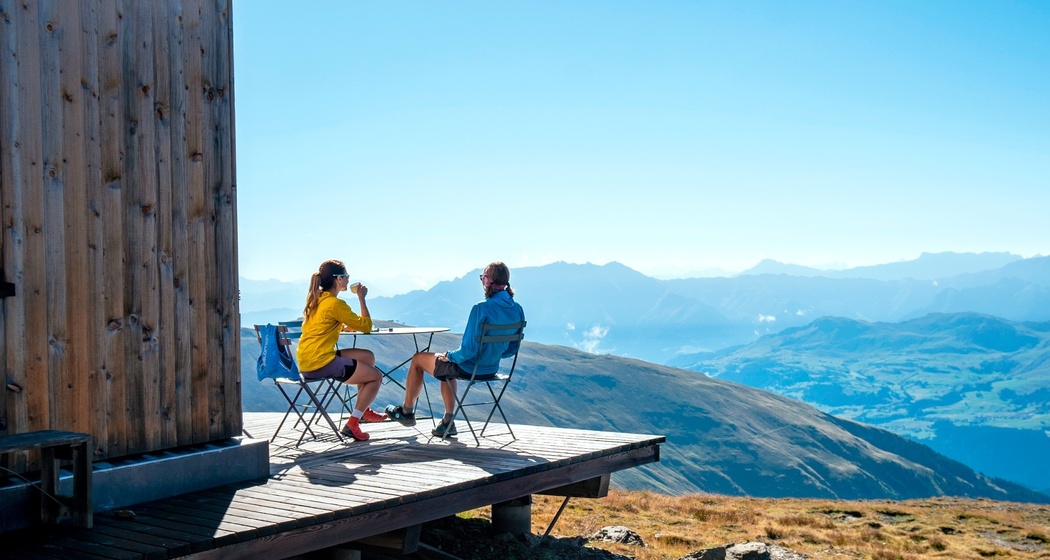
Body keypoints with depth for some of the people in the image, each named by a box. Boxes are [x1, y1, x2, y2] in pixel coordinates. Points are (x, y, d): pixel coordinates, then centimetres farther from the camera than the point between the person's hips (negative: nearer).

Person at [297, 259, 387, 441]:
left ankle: (363, 410, 27)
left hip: (306, 362, 9)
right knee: (376, 376, 2)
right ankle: (352, 424, -1)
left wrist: (346, 326, 14)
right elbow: (366, 326, -8)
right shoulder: (335, 304, -13)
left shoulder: (315, 299, 14)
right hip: (320, 363, -9)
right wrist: (361, 297, 1)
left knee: (368, 357, 21)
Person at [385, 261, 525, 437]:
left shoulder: (481, 308, -27)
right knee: (447, 365, 37)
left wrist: (449, 356, -6)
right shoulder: (517, 310, -6)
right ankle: (448, 422, 34)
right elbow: (512, 349, 4)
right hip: (492, 368, 7)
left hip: (469, 368, -7)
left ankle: (407, 411, 35)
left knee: (418, 359, 19)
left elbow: (470, 349, -24)